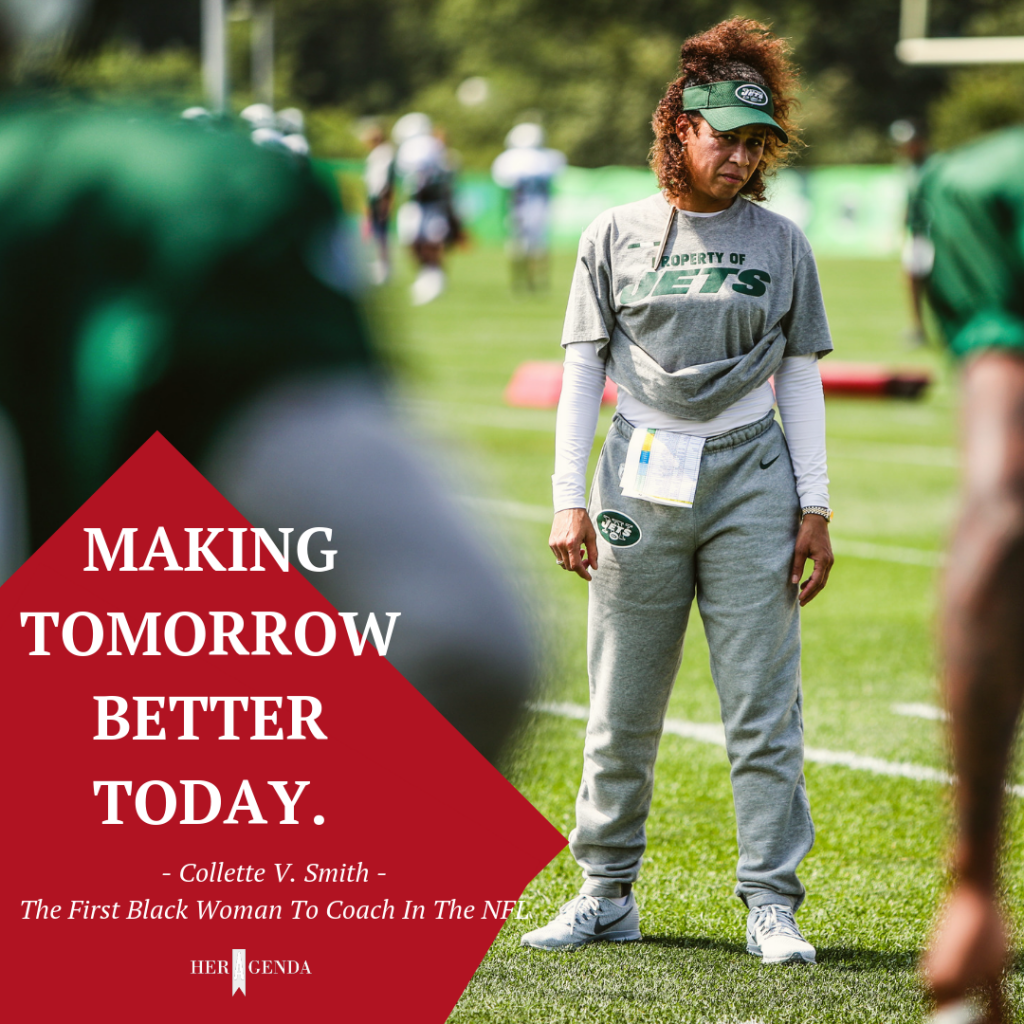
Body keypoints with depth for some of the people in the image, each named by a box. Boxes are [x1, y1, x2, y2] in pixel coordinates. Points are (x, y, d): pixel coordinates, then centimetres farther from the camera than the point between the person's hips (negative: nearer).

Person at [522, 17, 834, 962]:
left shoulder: (781, 243, 7)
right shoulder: (616, 236, 6)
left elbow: (801, 377, 8)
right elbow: (583, 370, 6)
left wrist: (815, 508, 2)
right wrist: (570, 499, -2)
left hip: (751, 482, 0)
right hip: (641, 483, 0)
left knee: (764, 705, -3)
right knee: (621, 707, 5)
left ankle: (771, 902, 0)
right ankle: (606, 893, 16)